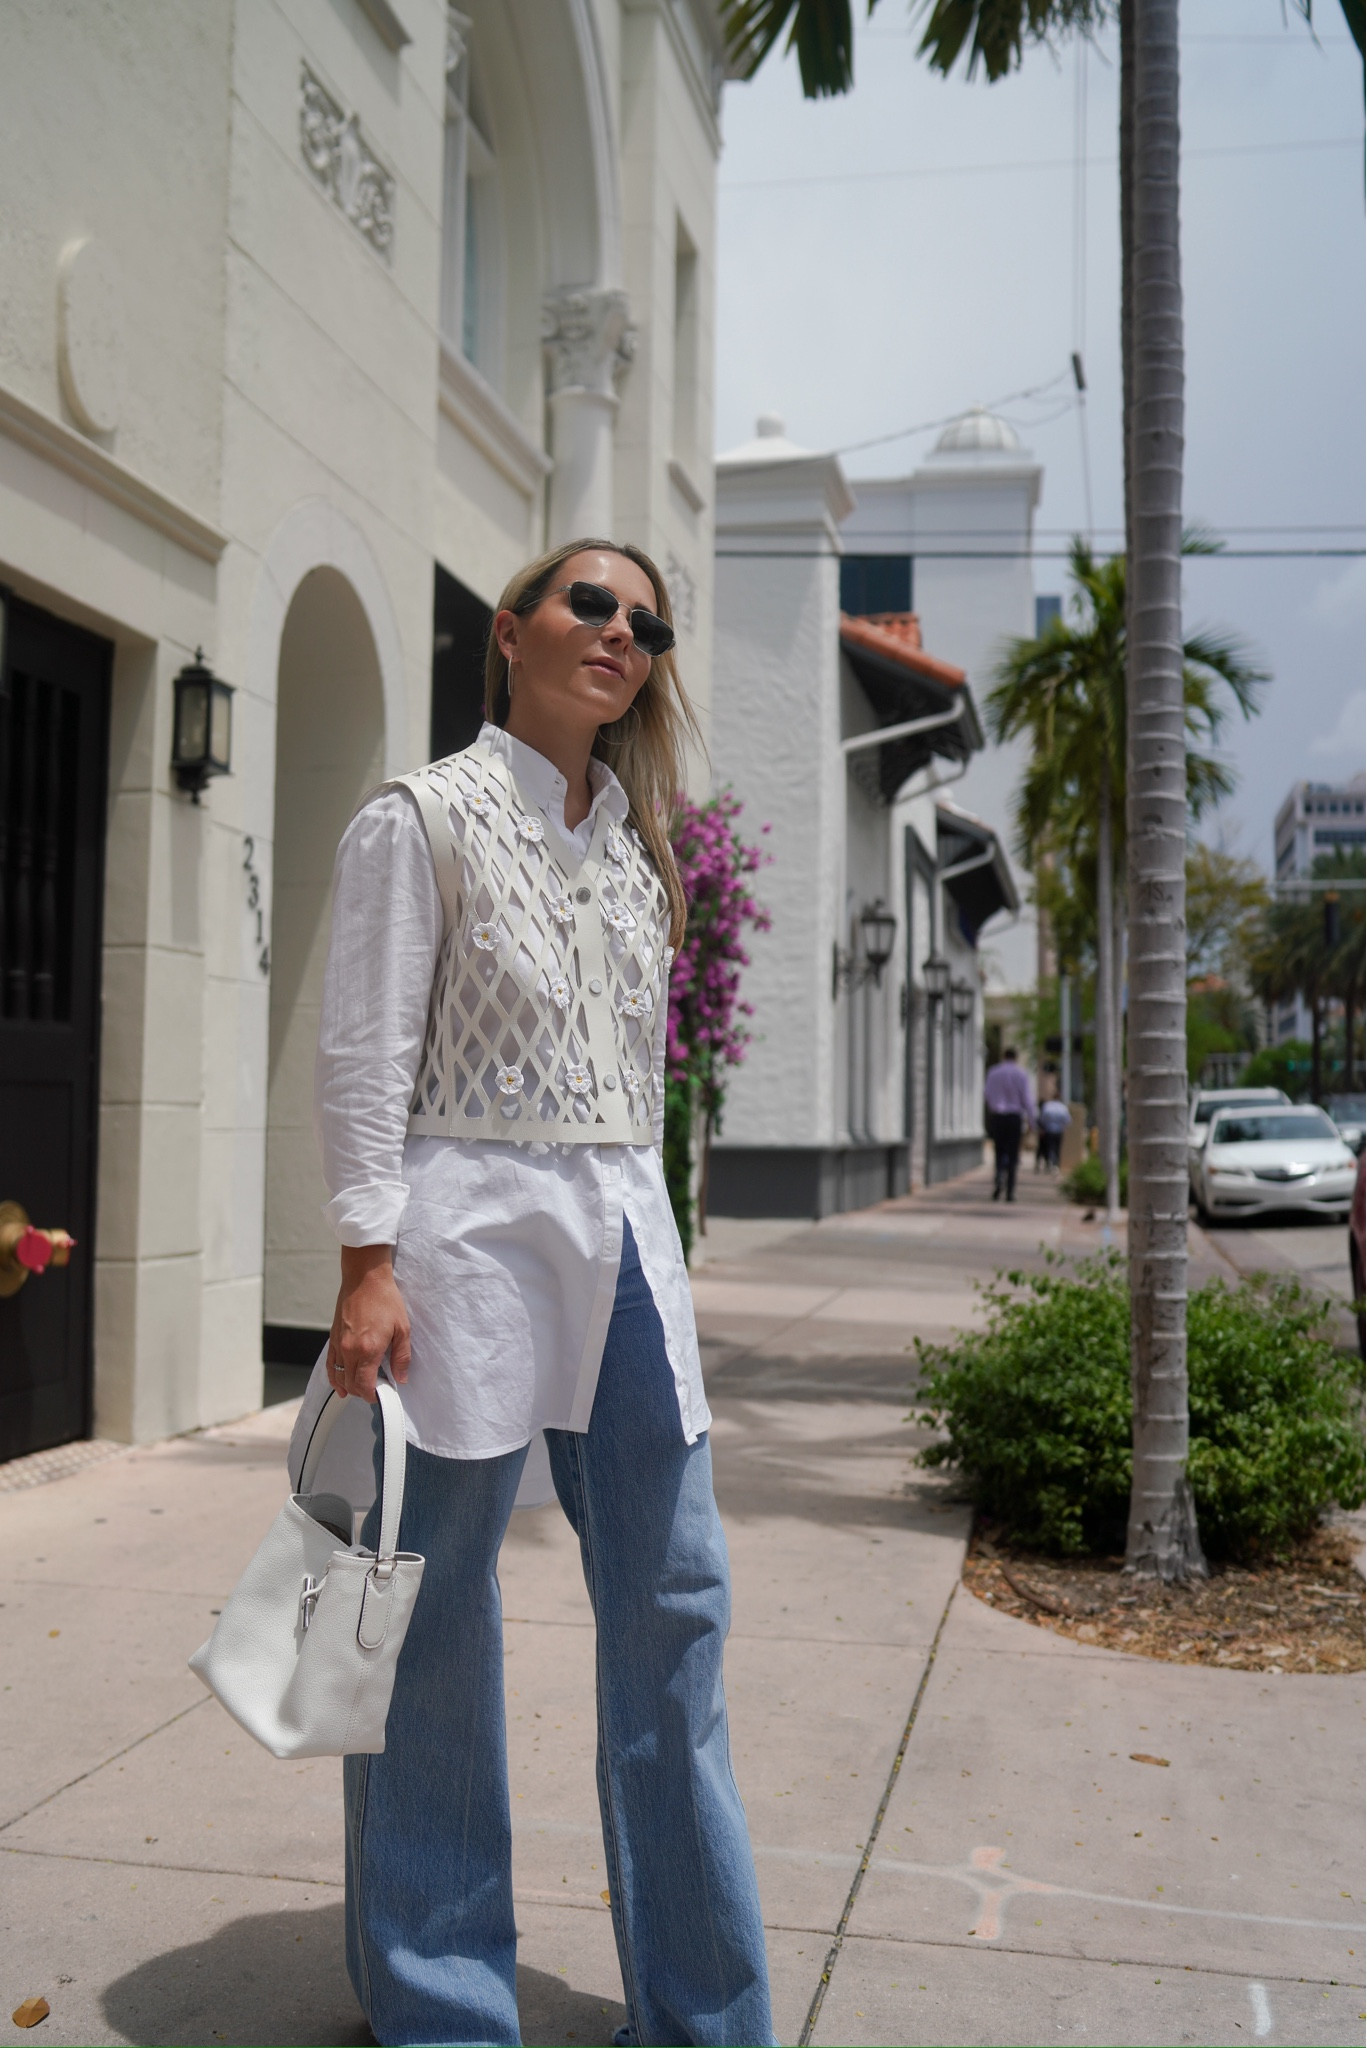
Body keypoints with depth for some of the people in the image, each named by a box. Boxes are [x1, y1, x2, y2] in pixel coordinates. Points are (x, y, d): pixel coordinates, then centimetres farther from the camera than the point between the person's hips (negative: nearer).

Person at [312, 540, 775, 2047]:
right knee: (437, 1618, 3)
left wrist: (633, 1231, 17)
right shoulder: (424, 817, -1)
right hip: (472, 1227, -6)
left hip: (624, 1238, 6)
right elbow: (365, 1054, -7)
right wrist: (369, 1261, -14)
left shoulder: (634, 844, 17)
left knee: (674, 1599, 7)